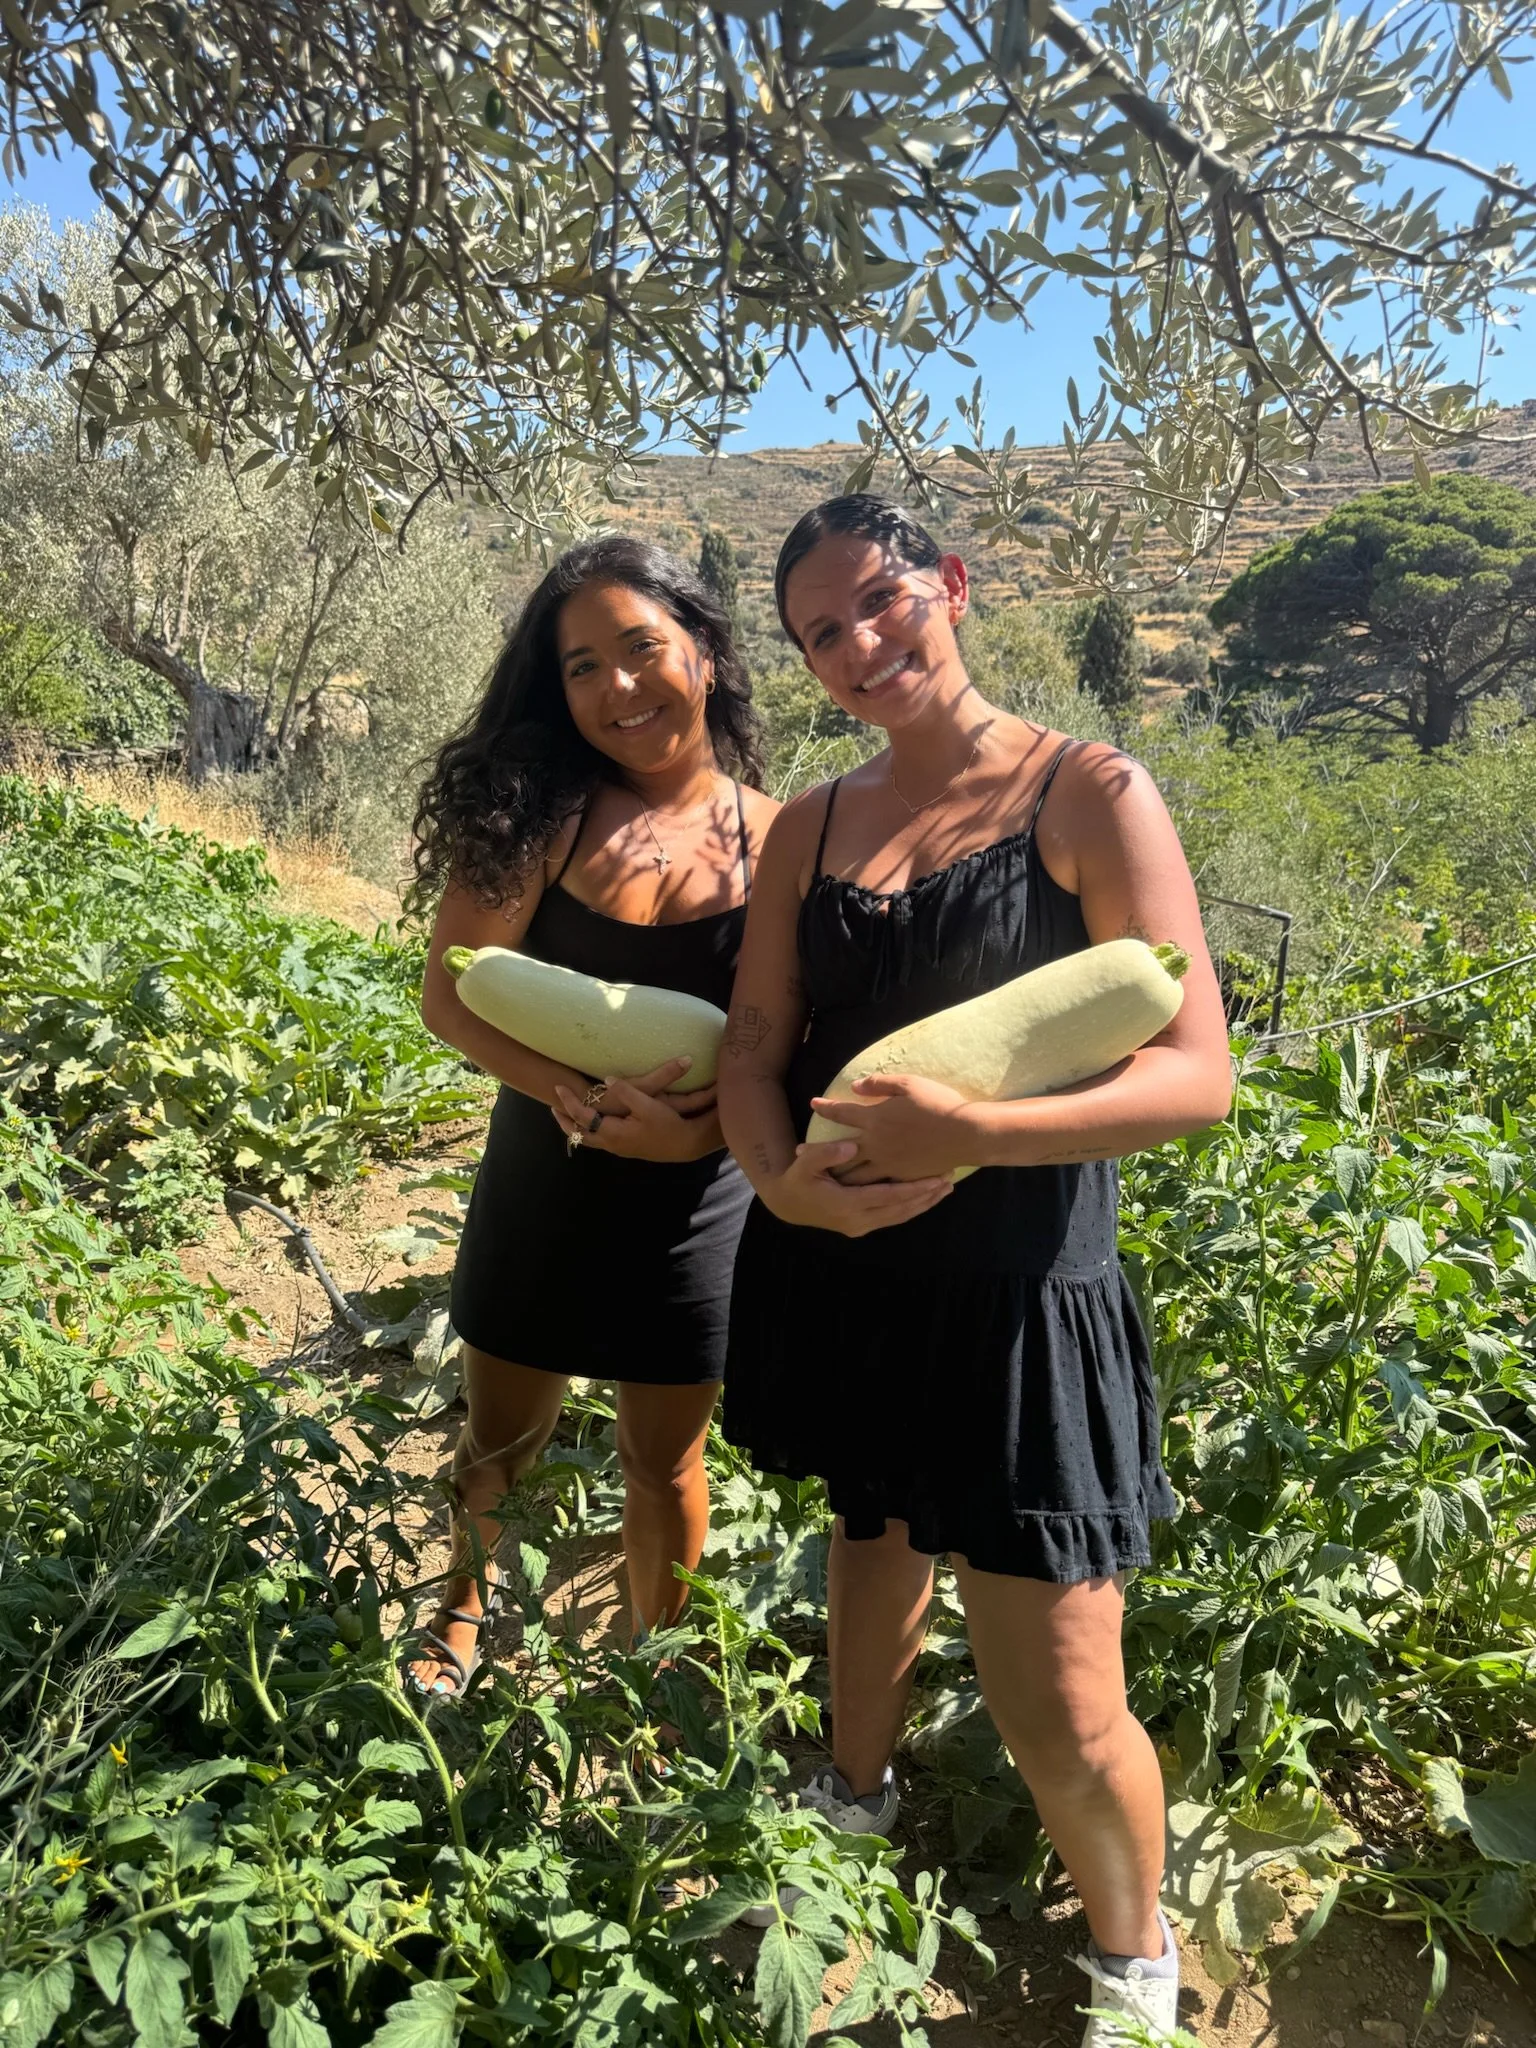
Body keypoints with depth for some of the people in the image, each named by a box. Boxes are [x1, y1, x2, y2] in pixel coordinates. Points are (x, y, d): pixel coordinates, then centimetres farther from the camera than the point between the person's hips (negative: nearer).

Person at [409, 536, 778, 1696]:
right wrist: (589, 1101, -24)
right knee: (500, 1439, 22)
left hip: (695, 1202, -1)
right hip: (542, 1185, 1)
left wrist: (697, 1127, -22)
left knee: (666, 1460, 17)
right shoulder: (537, 813, -9)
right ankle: (466, 1607, 52)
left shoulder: (774, 839, -9)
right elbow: (451, 997, -12)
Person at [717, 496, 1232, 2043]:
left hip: (1014, 1293, -4)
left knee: (1060, 1717, 2)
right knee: (873, 1539, 27)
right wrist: (782, 1175, -17)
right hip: (834, 1268, 5)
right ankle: (857, 1798, 55)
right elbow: (754, 1046, 5)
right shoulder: (811, 826, 7)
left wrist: (978, 1131, -28)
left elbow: (1196, 1075, -13)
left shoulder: (1091, 796, -7)